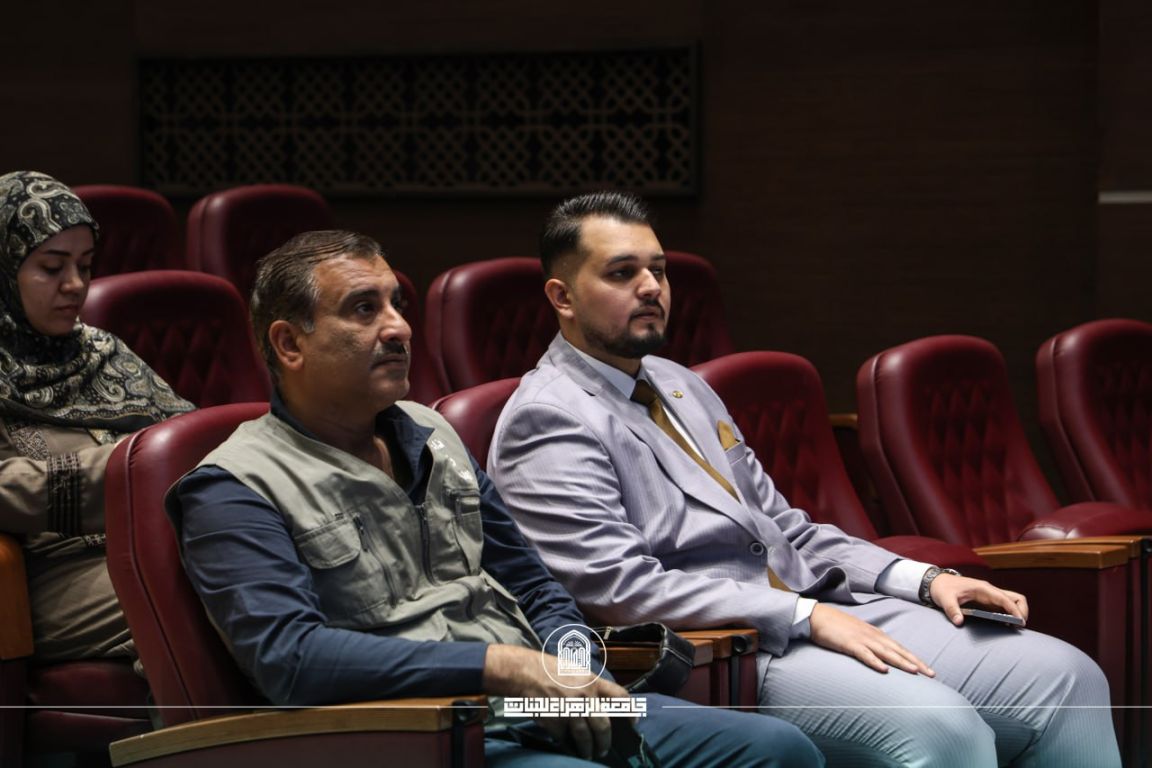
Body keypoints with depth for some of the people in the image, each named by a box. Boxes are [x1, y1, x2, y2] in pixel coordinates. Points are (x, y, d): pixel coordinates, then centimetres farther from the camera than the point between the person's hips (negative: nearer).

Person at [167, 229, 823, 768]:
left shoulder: (430, 436, 21)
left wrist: (566, 666, 2)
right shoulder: (236, 492, -3)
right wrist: (501, 666, -22)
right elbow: (287, 655, -19)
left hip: (537, 706, 8)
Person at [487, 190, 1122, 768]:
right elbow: (617, 585, -18)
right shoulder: (547, 421, -7)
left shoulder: (681, 387, 21)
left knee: (1066, 678, -7)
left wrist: (924, 579, 7)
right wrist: (807, 617, -20)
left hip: (821, 609, 9)